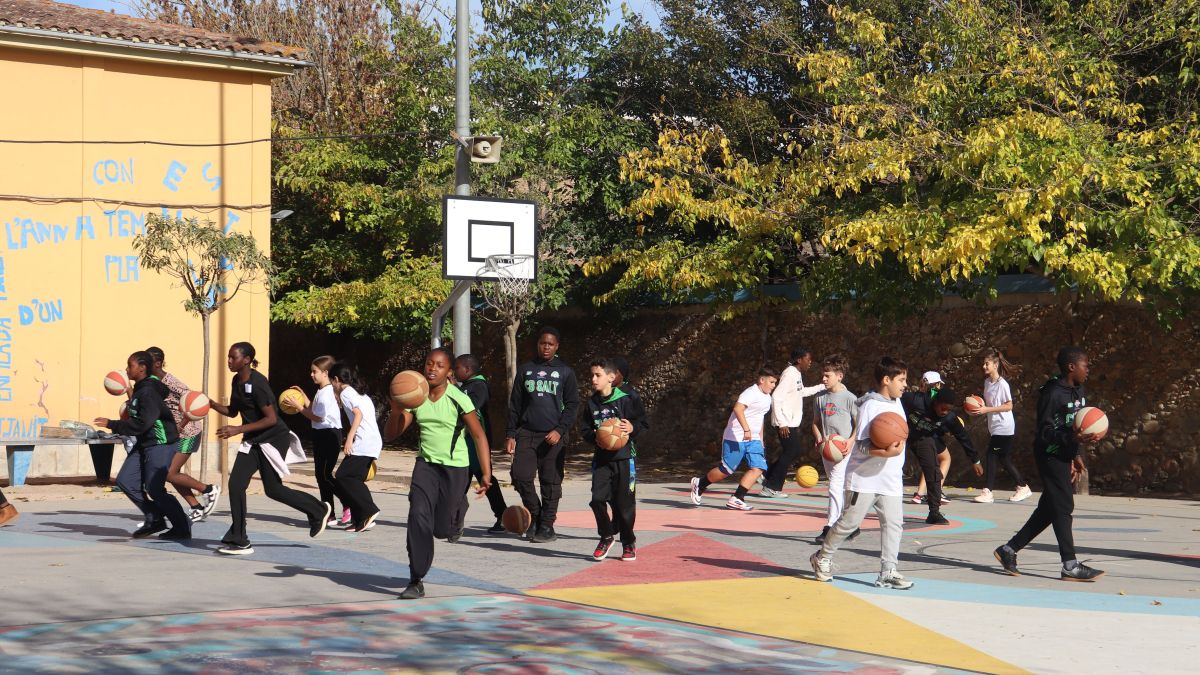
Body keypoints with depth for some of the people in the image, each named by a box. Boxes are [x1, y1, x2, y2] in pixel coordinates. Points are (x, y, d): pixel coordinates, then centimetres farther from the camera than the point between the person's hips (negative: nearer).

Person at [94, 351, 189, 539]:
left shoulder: (149, 392, -21)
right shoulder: (141, 389, 9)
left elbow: (141, 425, -26)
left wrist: (112, 424, -23)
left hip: (160, 445, -10)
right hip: (144, 444, 10)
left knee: (154, 488, -8)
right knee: (125, 481, 3)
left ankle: (182, 527, 7)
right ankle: (155, 519, 13)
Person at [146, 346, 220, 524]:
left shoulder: (170, 383, -22)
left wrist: (181, 425, -25)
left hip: (188, 432, -9)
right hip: (175, 434, 9)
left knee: (170, 474, -10)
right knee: (171, 473, 8)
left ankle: (209, 490, 7)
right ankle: (198, 509, 17)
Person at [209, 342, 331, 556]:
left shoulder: (257, 383, -22)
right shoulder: (237, 381, 5)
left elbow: (271, 419, -24)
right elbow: (232, 411, 17)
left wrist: (238, 430, -27)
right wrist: (211, 403, -1)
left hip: (273, 439, -8)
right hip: (253, 441, 8)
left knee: (273, 489, -1)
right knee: (235, 484, -3)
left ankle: (318, 510, 21)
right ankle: (238, 541, 3)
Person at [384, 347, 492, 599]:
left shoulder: (458, 399, -14)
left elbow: (479, 436, -8)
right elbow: (390, 434, 0)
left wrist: (486, 474, -13)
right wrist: (396, 411, -20)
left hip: (455, 468, -3)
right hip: (426, 465, 3)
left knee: (441, 529, 0)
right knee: (418, 515, -19)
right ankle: (416, 581, -13)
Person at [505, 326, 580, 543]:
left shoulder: (565, 372, 6)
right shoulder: (525, 369, 12)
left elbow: (572, 405, 3)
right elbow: (514, 404, 13)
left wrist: (560, 430, -11)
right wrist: (511, 434, 5)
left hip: (553, 436, -2)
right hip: (526, 433, 2)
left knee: (551, 482, -2)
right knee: (520, 476, -9)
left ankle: (546, 526, 7)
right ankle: (534, 515, 11)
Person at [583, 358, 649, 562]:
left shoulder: (625, 400, -6)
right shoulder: (592, 403, 7)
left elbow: (643, 423, -2)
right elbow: (586, 430, 11)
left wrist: (632, 428, -21)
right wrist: (595, 436, -10)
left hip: (624, 457, -3)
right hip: (601, 458, 3)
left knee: (624, 502, 1)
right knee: (597, 498, -9)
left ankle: (628, 543, 19)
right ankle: (606, 537, 12)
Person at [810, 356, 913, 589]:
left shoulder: (897, 403, 12)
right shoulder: (870, 406, -14)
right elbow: (862, 445, -19)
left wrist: (899, 445, 8)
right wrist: (886, 452, -32)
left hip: (891, 479, 7)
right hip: (864, 478, -7)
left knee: (893, 523, -2)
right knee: (850, 521, 0)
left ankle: (887, 572, 1)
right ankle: (822, 558, 19)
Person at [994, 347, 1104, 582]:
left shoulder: (1078, 391, 11)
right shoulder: (1052, 393, -18)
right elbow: (1044, 432, -19)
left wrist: (1076, 455, 16)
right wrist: (1072, 438, -33)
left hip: (1065, 456, 9)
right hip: (1050, 456, -9)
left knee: (1048, 510, 10)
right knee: (1063, 508, -9)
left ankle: (1009, 550, 19)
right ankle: (1070, 566, -8)